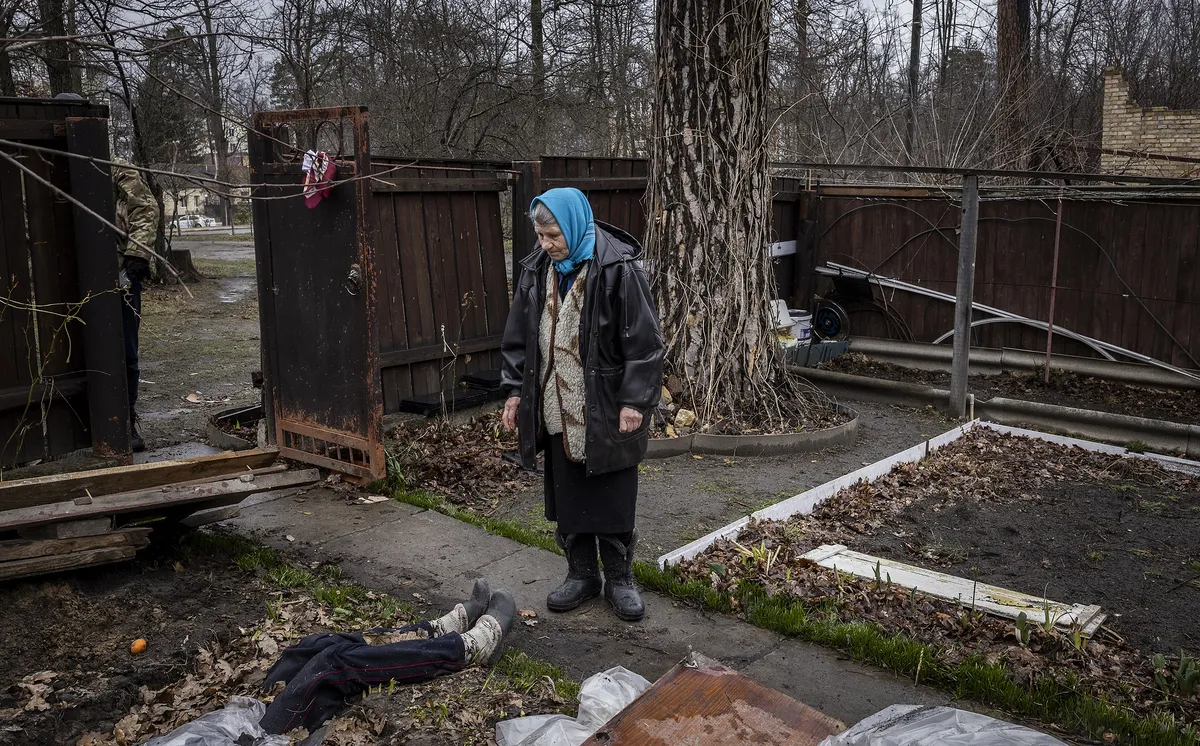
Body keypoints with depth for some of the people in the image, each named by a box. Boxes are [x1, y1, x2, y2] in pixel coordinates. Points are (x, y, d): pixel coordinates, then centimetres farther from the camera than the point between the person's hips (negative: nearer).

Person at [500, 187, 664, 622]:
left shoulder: (617, 268, -14)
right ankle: (581, 575, 29)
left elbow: (643, 341, -14)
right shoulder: (537, 269, 4)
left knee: (613, 501, 7)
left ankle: (619, 579, 23)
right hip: (558, 410, 5)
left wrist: (634, 401, -16)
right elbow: (518, 337, 11)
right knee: (567, 499, 13)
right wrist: (515, 390, 7)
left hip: (606, 411, -5)